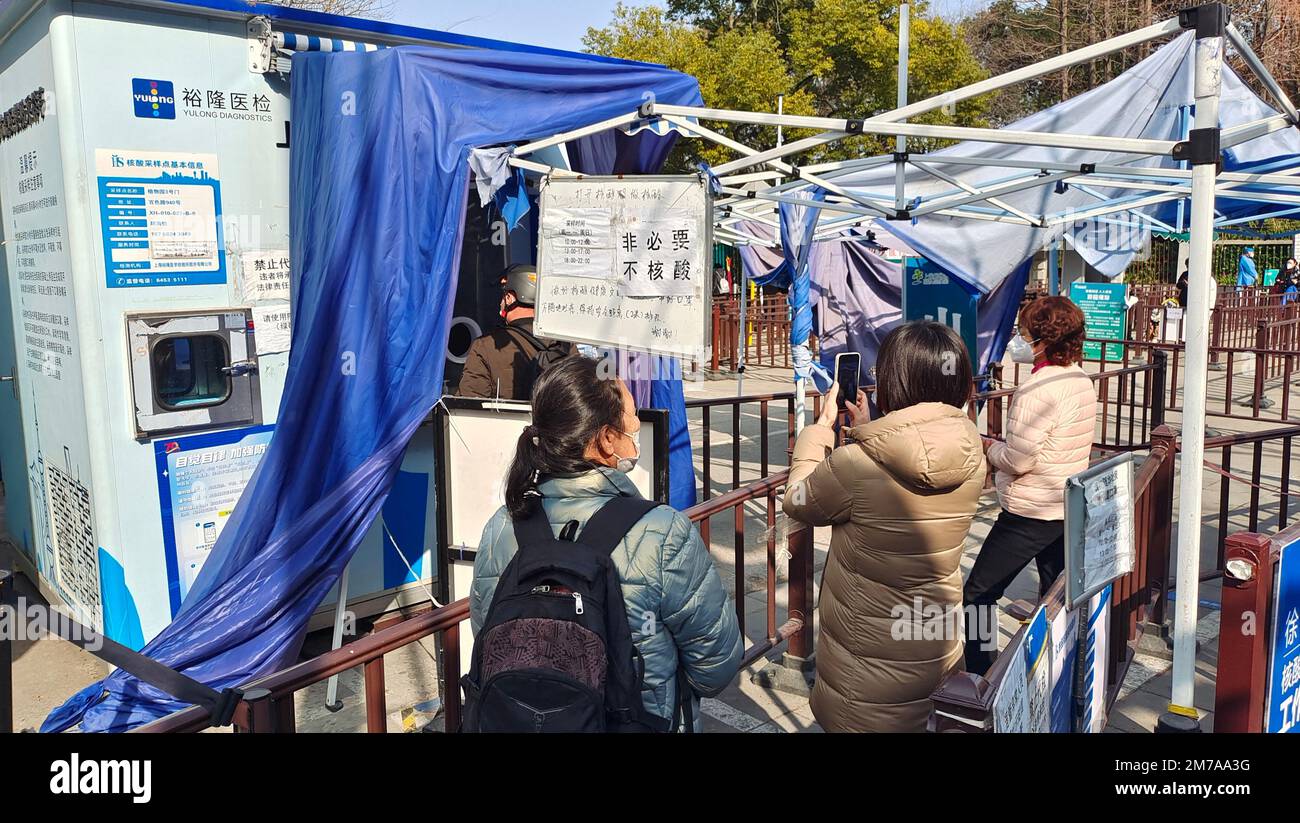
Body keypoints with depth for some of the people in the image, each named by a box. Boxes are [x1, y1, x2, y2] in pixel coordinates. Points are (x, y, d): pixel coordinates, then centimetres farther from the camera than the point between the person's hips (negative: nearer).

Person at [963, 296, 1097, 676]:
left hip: (1030, 513, -9)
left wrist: (990, 447, -4)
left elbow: (1017, 461, -23)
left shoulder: (1037, 390, -23)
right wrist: (1003, 447, 8)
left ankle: (979, 677, 4)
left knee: (978, 594, 0)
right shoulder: (1082, 380, 5)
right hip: (1068, 507, 9)